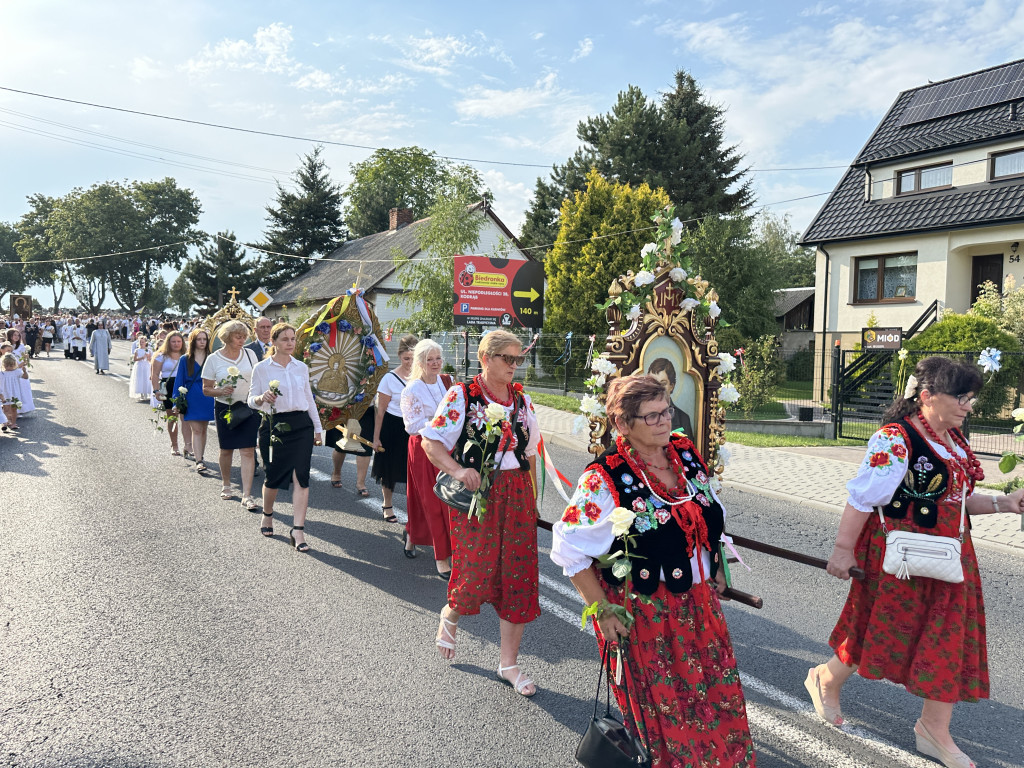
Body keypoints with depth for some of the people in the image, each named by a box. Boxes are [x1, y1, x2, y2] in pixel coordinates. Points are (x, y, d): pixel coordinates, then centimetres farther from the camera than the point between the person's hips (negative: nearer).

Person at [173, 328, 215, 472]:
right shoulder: (185, 359, 2)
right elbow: (179, 381, 4)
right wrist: (177, 401, -1)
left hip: (208, 397, 2)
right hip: (192, 399, -2)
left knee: (204, 429, 10)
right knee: (196, 429, -9)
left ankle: (200, 457, 24)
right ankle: (199, 462, -13)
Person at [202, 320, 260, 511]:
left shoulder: (249, 354, 3)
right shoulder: (213, 359, -3)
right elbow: (206, 389, 0)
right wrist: (221, 391, -19)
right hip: (225, 408, 0)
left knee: (248, 451, -8)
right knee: (226, 450, 12)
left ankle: (247, 495, -8)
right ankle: (226, 485, 35)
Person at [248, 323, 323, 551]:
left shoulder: (302, 367, 10)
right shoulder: (261, 368, 0)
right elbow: (252, 400, 0)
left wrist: (318, 427, 17)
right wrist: (262, 398, -24)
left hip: (301, 425, 2)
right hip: (274, 426, -2)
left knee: (301, 477, -7)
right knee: (274, 476, 8)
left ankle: (298, 530, -5)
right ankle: (267, 514, 38)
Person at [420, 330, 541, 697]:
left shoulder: (522, 399, 10)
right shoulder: (462, 396, -5)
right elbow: (431, 441, -6)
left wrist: (533, 499, 15)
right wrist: (457, 470, -22)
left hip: (516, 494, 5)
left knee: (518, 574, 4)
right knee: (478, 570, -5)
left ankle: (509, 662, 19)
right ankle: (450, 615, 33)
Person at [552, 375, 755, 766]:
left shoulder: (685, 452, -3)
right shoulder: (604, 479, -23)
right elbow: (570, 550, -17)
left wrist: (715, 569, 15)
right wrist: (603, 610, -15)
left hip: (699, 599, 6)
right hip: (643, 611, -6)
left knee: (717, 688, 20)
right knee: (662, 704, 13)